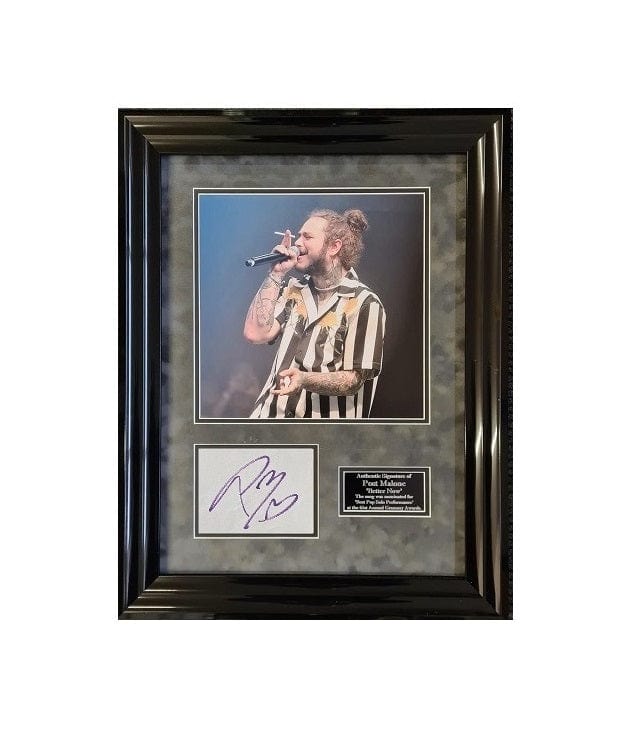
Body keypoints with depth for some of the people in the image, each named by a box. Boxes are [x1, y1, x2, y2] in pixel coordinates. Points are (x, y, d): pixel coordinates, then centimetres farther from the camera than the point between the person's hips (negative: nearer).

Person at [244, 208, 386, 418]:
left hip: (324, 416, -3)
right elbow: (255, 333, -2)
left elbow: (354, 380, -10)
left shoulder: (365, 304, -7)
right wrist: (276, 274, 0)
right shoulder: (293, 289, 12)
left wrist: (305, 380, -27)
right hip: (271, 412, 3)